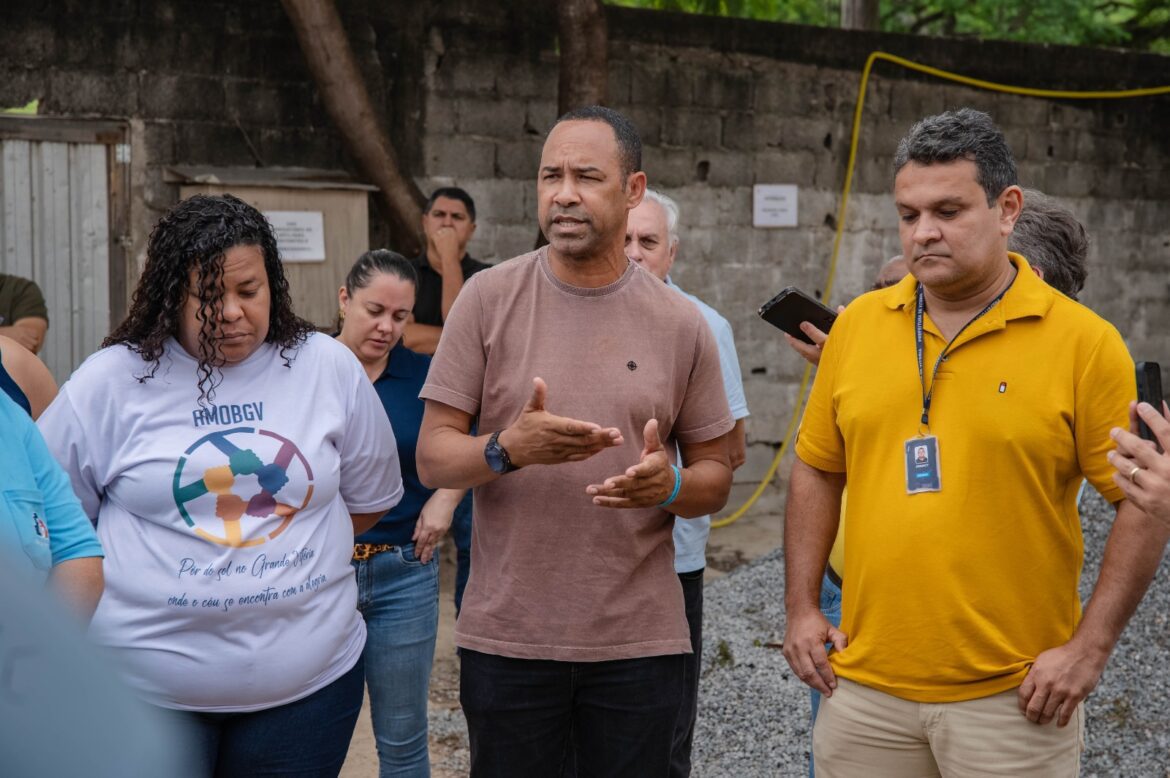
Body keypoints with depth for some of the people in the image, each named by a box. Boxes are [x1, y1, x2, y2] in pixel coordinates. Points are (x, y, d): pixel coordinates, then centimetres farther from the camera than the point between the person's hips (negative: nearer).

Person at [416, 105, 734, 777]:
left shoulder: (680, 323, 2)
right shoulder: (490, 298, -1)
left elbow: (716, 476, 8)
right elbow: (433, 458, -2)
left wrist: (669, 484, -15)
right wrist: (508, 449, -23)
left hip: (640, 640, 1)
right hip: (506, 637, 0)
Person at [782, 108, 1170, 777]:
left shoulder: (1084, 342, -7)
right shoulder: (858, 324, 4)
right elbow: (818, 470, 12)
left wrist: (1090, 648, -10)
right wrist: (802, 608, 6)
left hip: (1013, 697, -3)